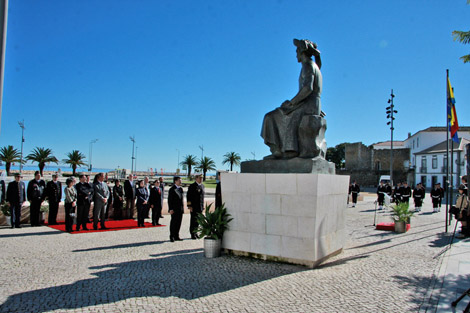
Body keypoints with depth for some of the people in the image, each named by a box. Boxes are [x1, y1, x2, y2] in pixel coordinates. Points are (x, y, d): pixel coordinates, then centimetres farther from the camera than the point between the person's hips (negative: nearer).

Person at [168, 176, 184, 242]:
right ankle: (172, 237, 7)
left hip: (180, 209, 6)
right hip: (174, 209, -6)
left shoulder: (181, 188, 13)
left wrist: (182, 208, 12)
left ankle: (176, 236, 17)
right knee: (173, 223, -2)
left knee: (179, 223, 9)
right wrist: (171, 209, -15)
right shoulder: (172, 189, -7)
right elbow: (170, 200, -10)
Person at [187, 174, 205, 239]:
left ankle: (195, 233, 20)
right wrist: (189, 206, -14)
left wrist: (203, 206, 16)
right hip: (194, 207, -6)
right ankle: (192, 234, 6)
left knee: (198, 221, 10)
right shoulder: (192, 186, -7)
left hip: (200, 207, 6)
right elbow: (188, 196, -10)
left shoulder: (202, 186, 14)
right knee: (193, 220, -2)